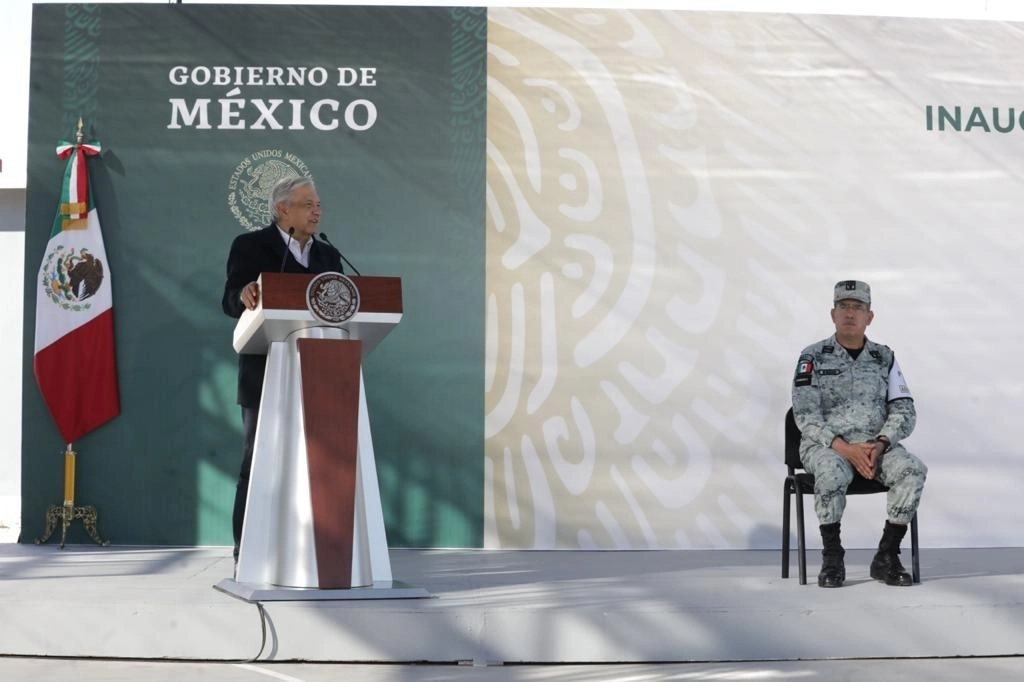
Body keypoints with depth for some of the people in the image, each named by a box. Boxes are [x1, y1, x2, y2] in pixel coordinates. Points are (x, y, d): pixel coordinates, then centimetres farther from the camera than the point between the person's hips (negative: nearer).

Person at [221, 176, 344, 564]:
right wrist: (244, 296, -32)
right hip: (266, 376, -5)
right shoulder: (250, 247, 1)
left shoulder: (328, 256, 17)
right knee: (259, 461, -1)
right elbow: (230, 301, -10)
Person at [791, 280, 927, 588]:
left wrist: (880, 444, -17)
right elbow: (805, 415, -9)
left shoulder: (885, 358, 9)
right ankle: (832, 558, -20)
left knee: (913, 470, -27)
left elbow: (904, 411, 3)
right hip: (824, 445, -3)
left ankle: (886, 557, -16)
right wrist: (844, 448, -22)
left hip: (876, 445, 3)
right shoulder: (812, 357, -1)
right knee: (832, 472, -38)